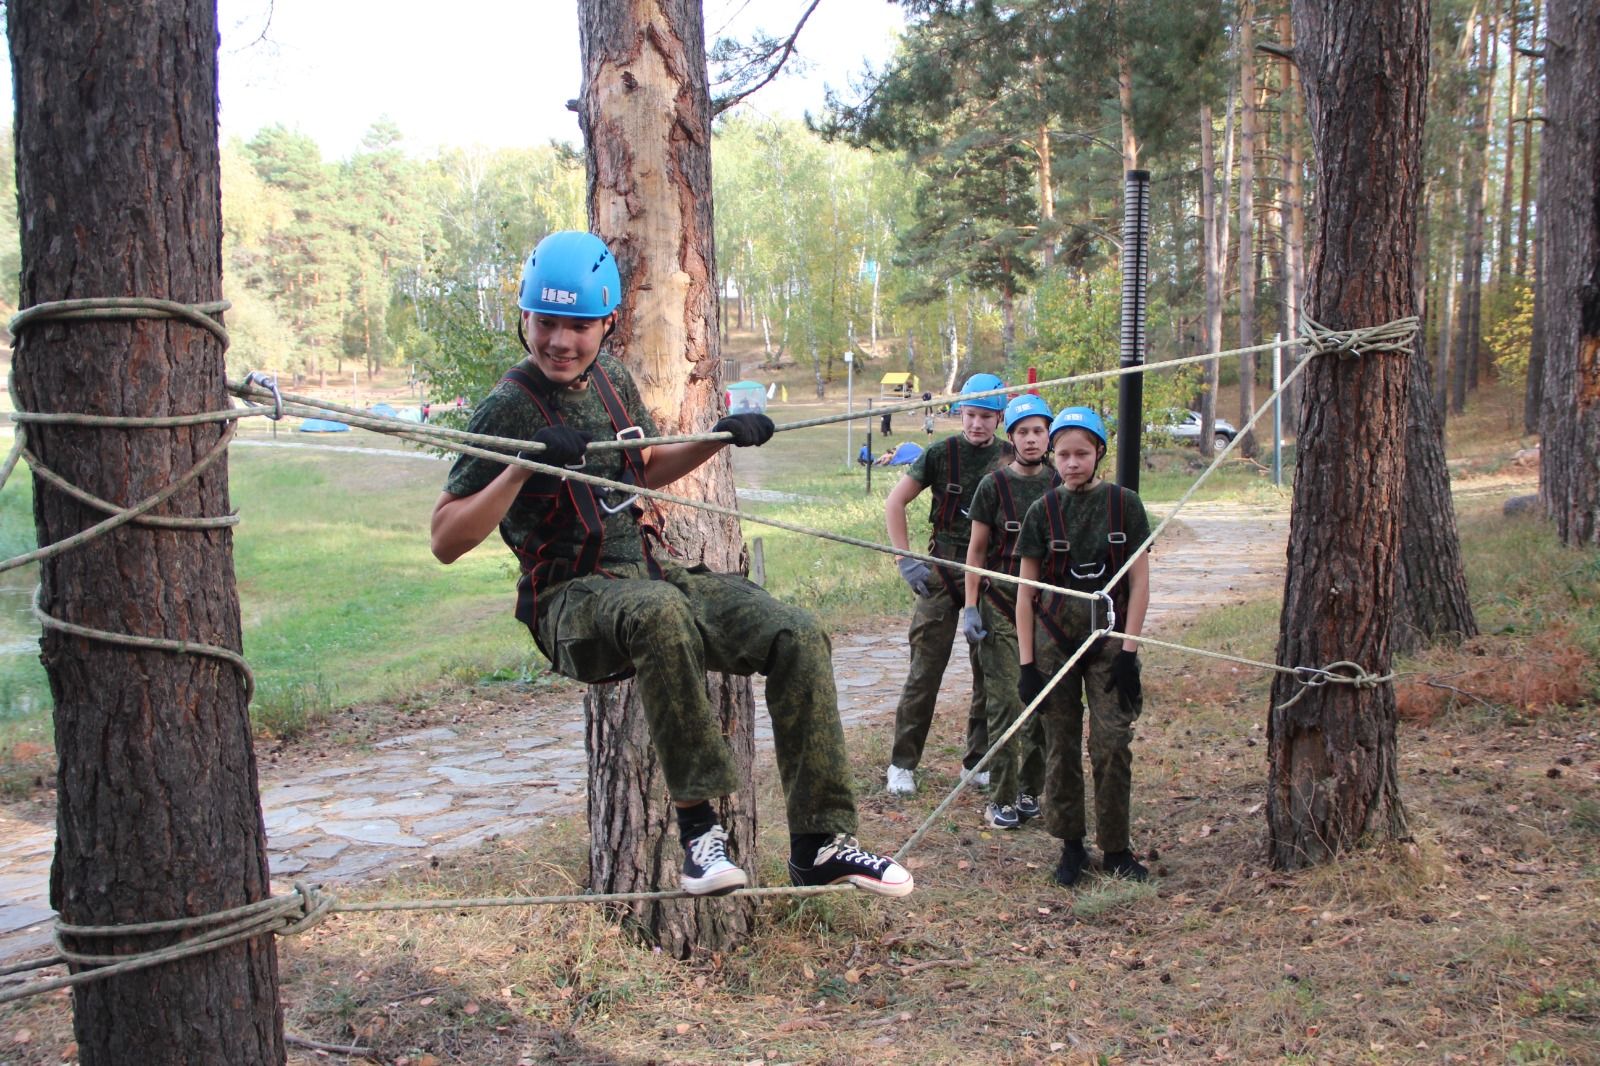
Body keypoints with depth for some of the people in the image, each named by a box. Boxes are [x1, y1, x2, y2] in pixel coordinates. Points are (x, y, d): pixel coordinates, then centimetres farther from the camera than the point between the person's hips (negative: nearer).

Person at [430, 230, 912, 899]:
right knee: (658, 613, -41)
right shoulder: (510, 407, -11)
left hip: (648, 573, 7)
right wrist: (525, 465, -28)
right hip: (571, 600, -7)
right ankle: (698, 826, -29)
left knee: (797, 637, -11)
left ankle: (819, 842, -8)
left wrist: (720, 438, 11)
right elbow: (446, 542, -15)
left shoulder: (612, 380, 9)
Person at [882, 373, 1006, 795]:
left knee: (989, 669, 7)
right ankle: (902, 763, 4)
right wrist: (905, 559, -8)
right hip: (944, 568, -2)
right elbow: (895, 502, 0)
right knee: (926, 668, -4)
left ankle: (978, 761, 20)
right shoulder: (942, 453, -3)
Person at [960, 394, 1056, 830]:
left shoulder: (1060, 485, 5)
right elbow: (977, 550, 1)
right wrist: (970, 607, -5)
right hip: (1001, 604, -3)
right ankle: (1002, 800, 2)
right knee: (1005, 701, -6)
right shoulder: (994, 486, -3)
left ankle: (1031, 791, 18)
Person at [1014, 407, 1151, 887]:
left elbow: (1139, 581, 0)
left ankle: (1115, 848, 11)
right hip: (1055, 639, 1)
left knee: (1112, 744, -4)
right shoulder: (1043, 512, 1)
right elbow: (1027, 591, 3)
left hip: (1109, 637, -1)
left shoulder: (1124, 505, -1)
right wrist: (1026, 662, -1)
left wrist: (1129, 649, -7)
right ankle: (1072, 846, 18)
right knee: (1062, 745, 5)